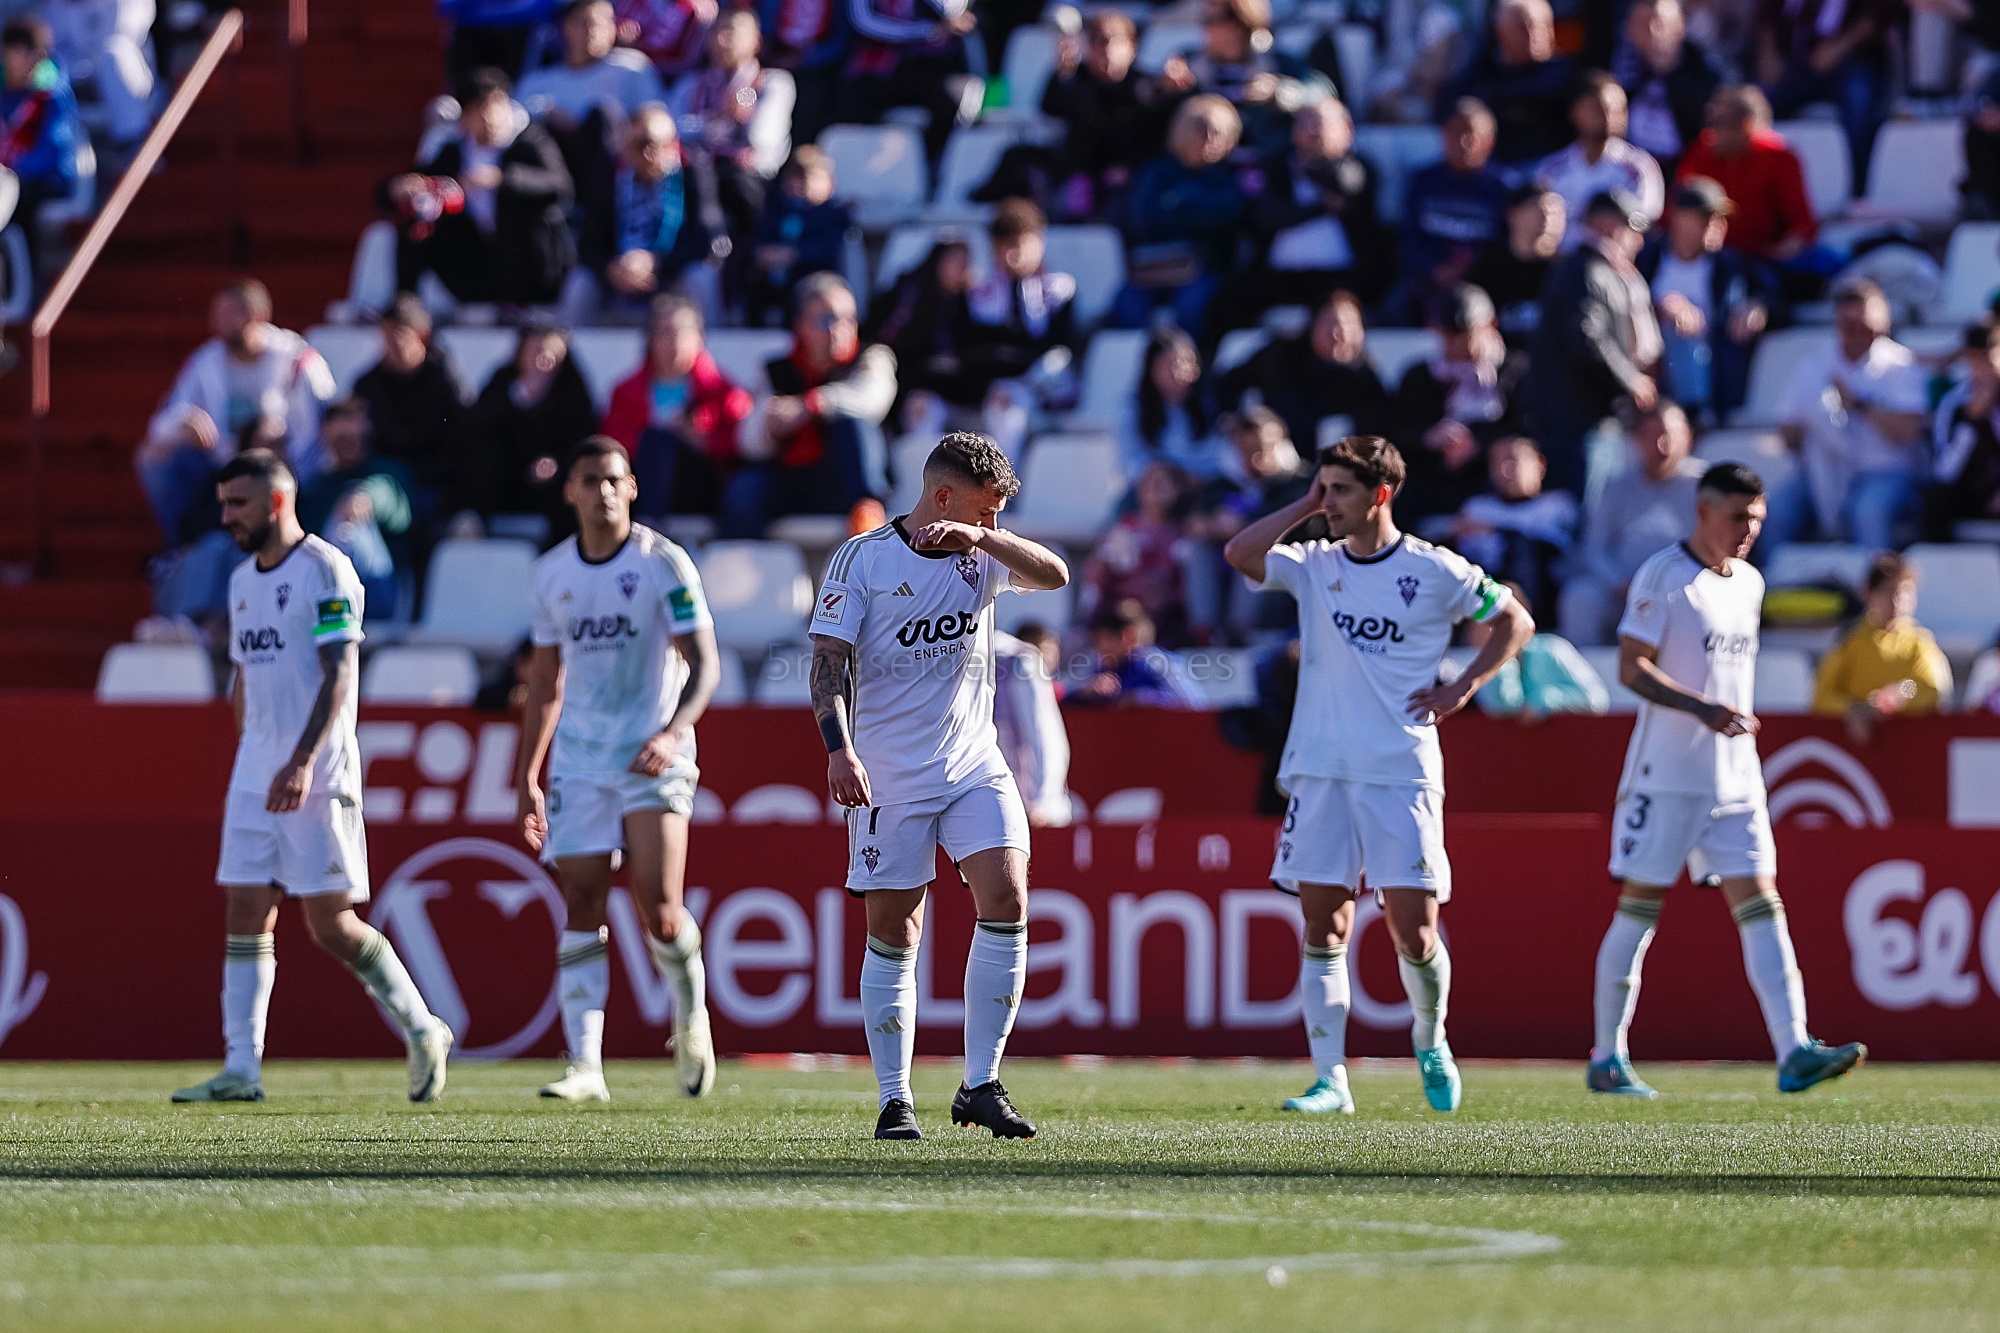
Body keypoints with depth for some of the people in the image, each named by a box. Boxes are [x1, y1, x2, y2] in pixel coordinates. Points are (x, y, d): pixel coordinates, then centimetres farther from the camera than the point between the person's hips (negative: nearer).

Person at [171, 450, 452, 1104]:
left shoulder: (325, 571, -9)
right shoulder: (242, 581, 16)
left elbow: (339, 675, -16)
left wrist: (301, 762, -24)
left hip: (318, 778, -8)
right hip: (255, 779, 8)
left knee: (331, 924, -6)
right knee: (245, 916, -1)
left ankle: (422, 1031, 10)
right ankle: (241, 1068, -3)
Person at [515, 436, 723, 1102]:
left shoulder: (664, 564, -5)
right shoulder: (550, 574, 9)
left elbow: (704, 663, -9)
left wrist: (672, 733, -26)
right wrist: (527, 779, 15)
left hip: (653, 755, -4)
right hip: (579, 760, 4)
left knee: (658, 908, -13)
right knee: (581, 904, -5)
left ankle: (691, 1015, 17)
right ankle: (585, 1065, -6)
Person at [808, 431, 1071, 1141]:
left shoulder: (981, 556, 9)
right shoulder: (863, 557, -3)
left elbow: (1054, 573, -6)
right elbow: (829, 656, -7)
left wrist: (980, 535, -19)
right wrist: (839, 749, -19)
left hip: (976, 767, 3)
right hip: (889, 778, -3)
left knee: (1006, 901, -14)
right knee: (894, 935, 0)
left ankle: (981, 1087, -7)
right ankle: (894, 1102, 9)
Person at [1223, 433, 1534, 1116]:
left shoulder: (1434, 571, -1)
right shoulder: (1314, 565, 7)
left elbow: (1515, 622, 8)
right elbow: (1239, 553, -7)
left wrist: (1462, 688, -1)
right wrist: (1305, 505, -3)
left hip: (1402, 772, -3)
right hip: (1319, 770, 3)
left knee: (1413, 927, -4)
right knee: (1323, 927, -2)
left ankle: (1430, 1040, 24)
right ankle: (1331, 1080, -1)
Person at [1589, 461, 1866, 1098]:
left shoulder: (1749, 583, 14)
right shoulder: (1663, 575, -8)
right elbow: (1632, 667, -16)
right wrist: (1700, 707, -27)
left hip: (1735, 777, 6)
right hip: (1665, 774, -6)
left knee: (1760, 904, -4)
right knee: (1640, 905, -1)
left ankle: (1794, 1053, -12)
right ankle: (1607, 1057, 8)